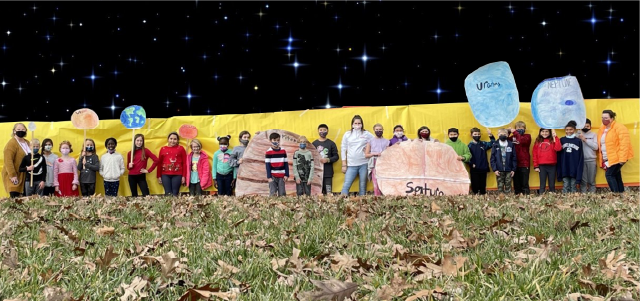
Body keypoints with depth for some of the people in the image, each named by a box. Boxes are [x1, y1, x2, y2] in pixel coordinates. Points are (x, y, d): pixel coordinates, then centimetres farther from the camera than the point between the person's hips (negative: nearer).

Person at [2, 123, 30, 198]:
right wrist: (12, 175, -23)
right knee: (15, 198, -13)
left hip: (24, 176, 7)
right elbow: (8, 161, -18)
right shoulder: (11, 144, -11)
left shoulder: (27, 143, 14)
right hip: (14, 176, -7)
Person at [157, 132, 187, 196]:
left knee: (175, 194, -4)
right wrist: (159, 176, 8)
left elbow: (184, 163, 2)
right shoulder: (163, 149, 10)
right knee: (168, 193, -4)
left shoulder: (181, 148, 4)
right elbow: (159, 163, 11)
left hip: (177, 175, -1)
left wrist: (183, 176, -2)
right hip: (165, 175, 2)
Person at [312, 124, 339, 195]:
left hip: (328, 173, -1)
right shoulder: (314, 144, 9)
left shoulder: (331, 143, 7)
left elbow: (336, 156, 5)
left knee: (328, 192, -7)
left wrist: (328, 160, -10)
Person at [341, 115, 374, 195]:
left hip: (364, 164, 0)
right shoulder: (347, 134, 7)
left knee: (363, 186, 4)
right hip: (351, 165, 0)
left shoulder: (366, 134, 6)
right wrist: (344, 164, 5)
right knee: (346, 185, -9)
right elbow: (343, 149, 8)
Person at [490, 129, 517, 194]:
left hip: (509, 170, 1)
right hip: (499, 170, 0)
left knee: (508, 186, 4)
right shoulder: (495, 145, 2)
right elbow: (492, 158, 0)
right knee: (500, 187, 3)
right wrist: (494, 169, -8)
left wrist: (513, 169, -1)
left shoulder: (511, 145, 4)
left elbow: (514, 158, 4)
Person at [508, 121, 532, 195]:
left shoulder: (527, 136, 1)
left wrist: (514, 132, -13)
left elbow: (522, 140, -19)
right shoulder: (512, 137, 11)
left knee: (524, 183, -2)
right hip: (514, 164, 3)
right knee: (516, 183, 8)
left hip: (524, 164, -3)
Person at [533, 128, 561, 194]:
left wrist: (555, 137, -16)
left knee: (551, 185, 5)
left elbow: (558, 148, -16)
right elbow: (534, 154, 7)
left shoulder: (553, 140, 4)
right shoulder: (537, 141, 9)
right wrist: (536, 166, 1)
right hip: (542, 166, 1)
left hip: (552, 166, -1)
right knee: (542, 185, 4)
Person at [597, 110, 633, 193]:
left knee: (609, 175, -15)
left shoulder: (619, 127, -12)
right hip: (607, 159, 8)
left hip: (617, 157, -8)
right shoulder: (602, 130, 14)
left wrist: (622, 158, -24)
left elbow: (624, 144, -18)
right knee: (616, 176, 8)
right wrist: (602, 160, 14)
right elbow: (600, 144, 20)